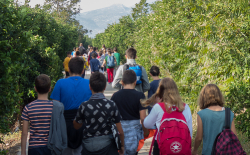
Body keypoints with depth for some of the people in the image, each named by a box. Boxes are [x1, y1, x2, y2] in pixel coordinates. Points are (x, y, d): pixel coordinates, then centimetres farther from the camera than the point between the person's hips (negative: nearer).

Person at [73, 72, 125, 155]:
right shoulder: (111, 105, -8)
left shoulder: (84, 106, -9)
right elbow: (120, 131, -3)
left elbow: (76, 126, 7)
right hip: (107, 144, 0)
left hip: (89, 146, 0)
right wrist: (122, 145, 14)